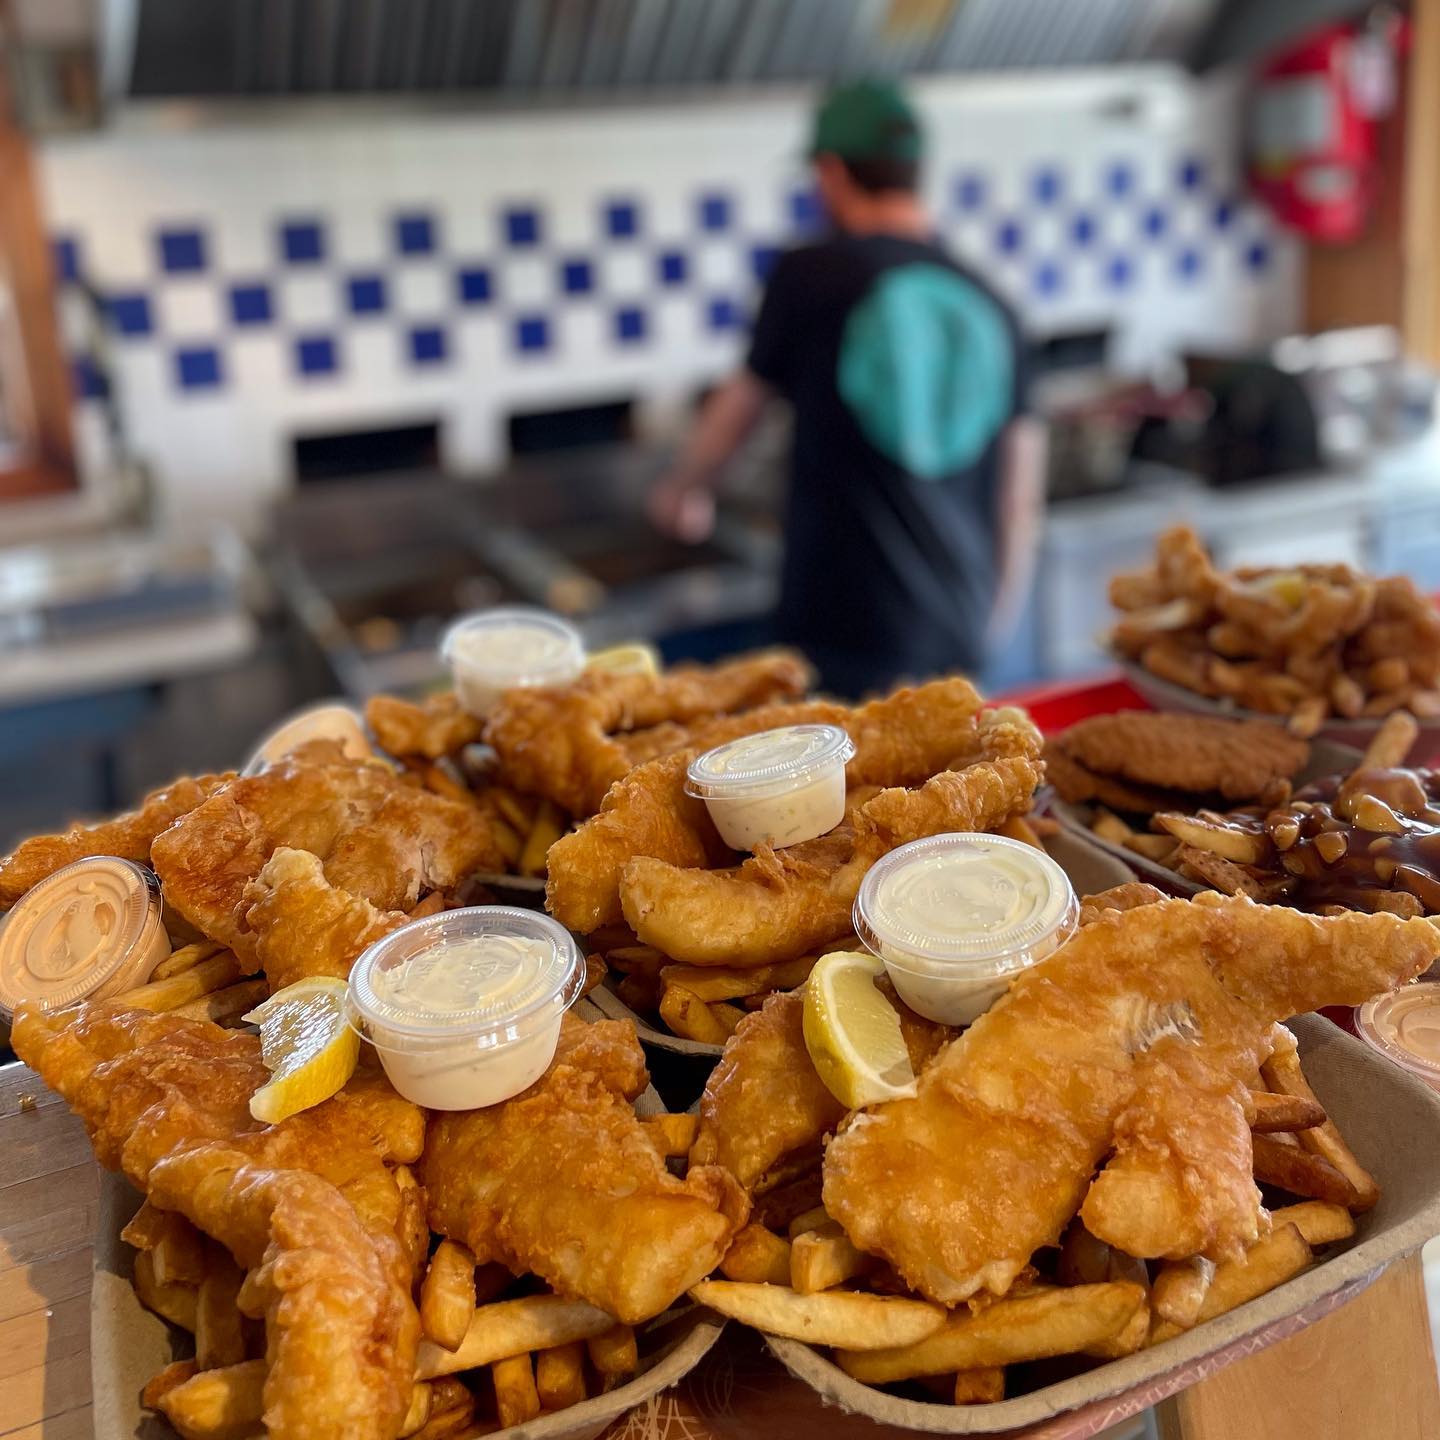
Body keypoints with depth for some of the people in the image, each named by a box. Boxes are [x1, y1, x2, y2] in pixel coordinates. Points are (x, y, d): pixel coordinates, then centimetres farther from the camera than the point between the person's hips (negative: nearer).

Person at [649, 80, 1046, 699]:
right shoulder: (991, 305, 7)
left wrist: (684, 490, 30)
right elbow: (1020, 496, 9)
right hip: (957, 639, 5)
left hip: (843, 631, -4)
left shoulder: (810, 275, -5)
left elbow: (740, 404, 10)